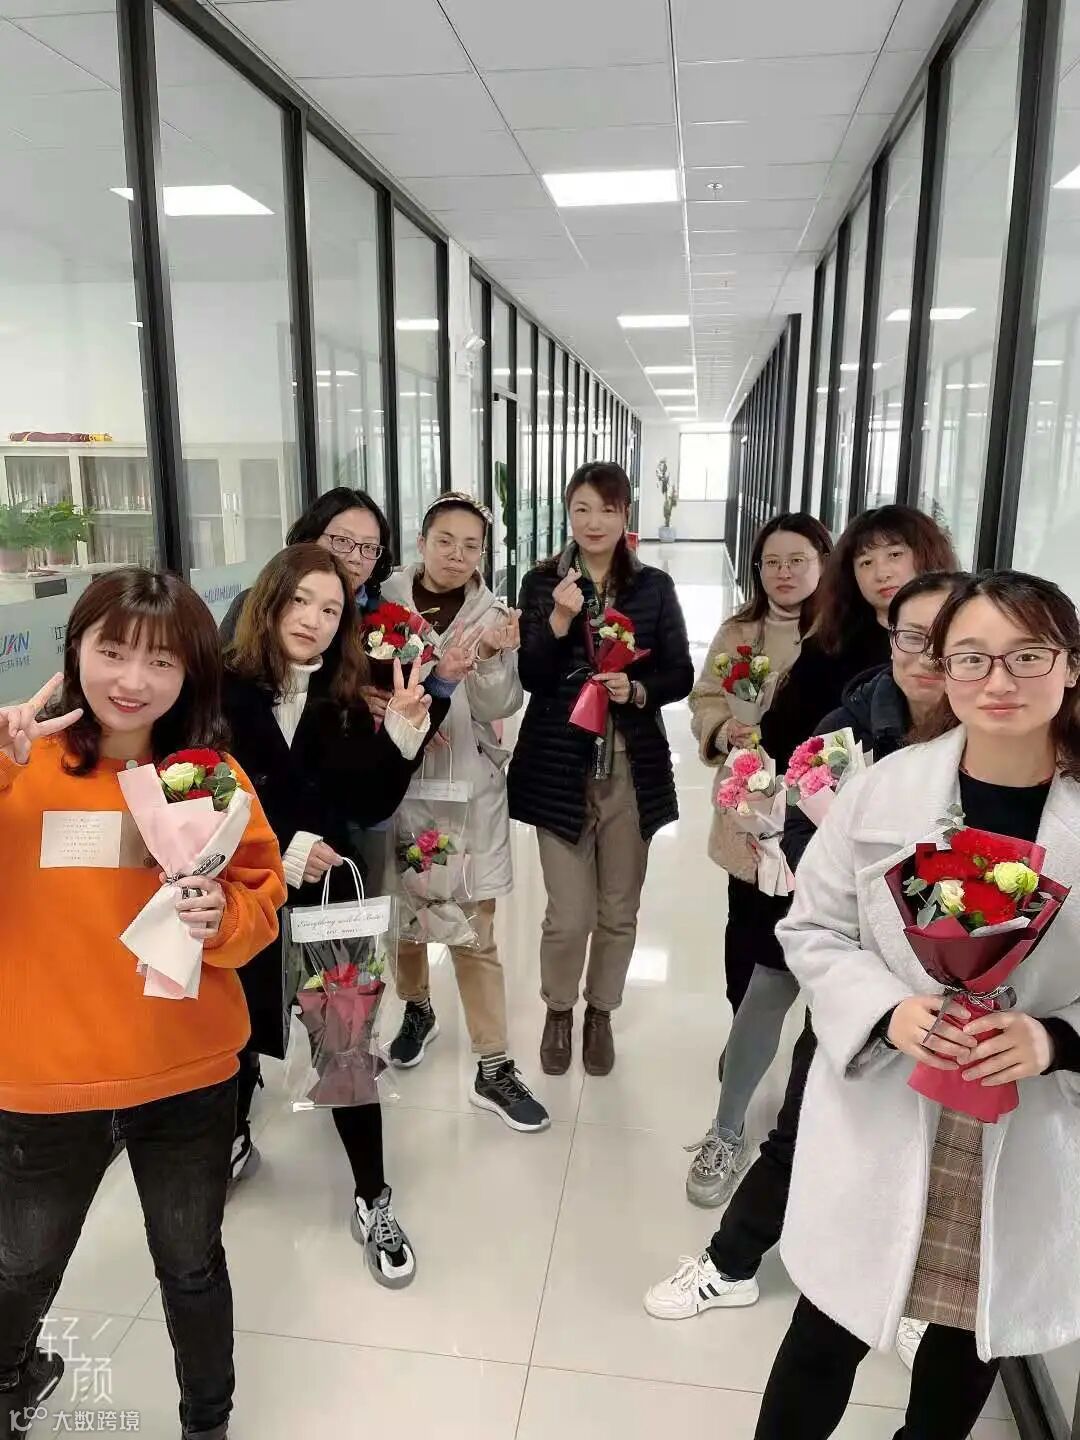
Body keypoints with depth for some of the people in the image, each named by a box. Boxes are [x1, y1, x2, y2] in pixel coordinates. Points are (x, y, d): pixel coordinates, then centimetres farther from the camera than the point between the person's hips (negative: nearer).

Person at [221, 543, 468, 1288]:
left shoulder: (345, 703, -1)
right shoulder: (221, 690, -13)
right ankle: (233, 1141, 50)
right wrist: (281, 850, -15)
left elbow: (373, 806, -6)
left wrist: (402, 734, -19)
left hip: (325, 897, 2)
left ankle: (373, 1201, 23)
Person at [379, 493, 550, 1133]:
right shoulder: (385, 598, -3)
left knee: (475, 930, 1)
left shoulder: (492, 614, -3)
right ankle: (418, 1011, 45)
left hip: (466, 786, -1)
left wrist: (489, 656, -27)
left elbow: (502, 706, -10)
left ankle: (494, 1068, 13)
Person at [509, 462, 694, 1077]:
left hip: (633, 770, 2)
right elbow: (532, 677, -7)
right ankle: (559, 1012, 30)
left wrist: (637, 690, -16)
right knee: (569, 915, 2)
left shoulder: (655, 586, 1)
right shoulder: (542, 583, -1)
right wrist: (559, 620, -22)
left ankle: (601, 1012, 37)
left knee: (619, 910, 14)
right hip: (561, 768, -1)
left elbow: (681, 675, 3)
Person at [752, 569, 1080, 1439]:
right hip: (884, 1120, -1)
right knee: (827, 1339, 13)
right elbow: (814, 930, -3)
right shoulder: (884, 788, -10)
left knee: (973, 1344, 25)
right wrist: (887, 1011, -18)